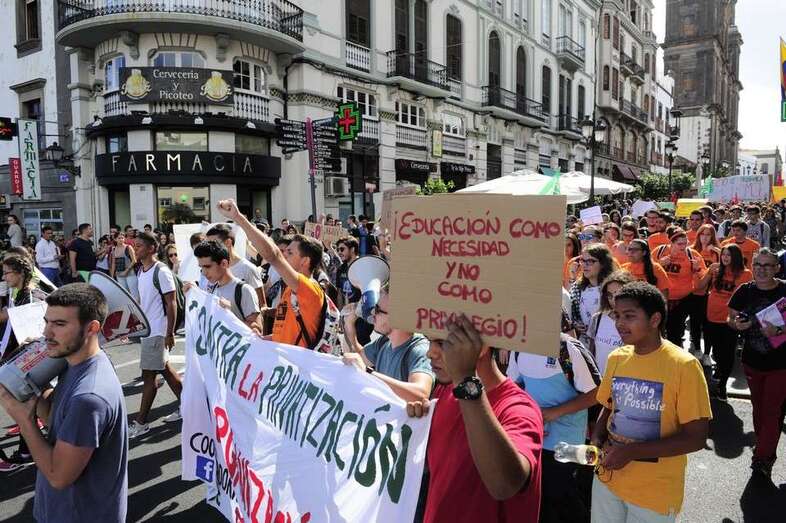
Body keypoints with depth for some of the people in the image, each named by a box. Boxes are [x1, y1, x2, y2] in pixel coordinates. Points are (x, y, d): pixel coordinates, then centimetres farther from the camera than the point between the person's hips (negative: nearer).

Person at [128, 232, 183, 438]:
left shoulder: (161, 272, -17)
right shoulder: (140, 272, 9)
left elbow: (171, 304, -17)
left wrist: (170, 333, -18)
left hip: (157, 332, -9)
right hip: (146, 329, 9)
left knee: (148, 375, -1)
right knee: (164, 369, 15)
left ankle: (141, 423, 9)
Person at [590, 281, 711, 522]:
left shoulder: (684, 366, -17)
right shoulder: (616, 358, -1)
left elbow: (695, 438, -17)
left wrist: (631, 452, -23)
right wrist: (597, 440, -6)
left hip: (655, 492, -4)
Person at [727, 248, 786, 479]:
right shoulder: (745, 291, -4)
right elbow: (730, 318, 4)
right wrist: (736, 323, -17)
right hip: (752, 361, 4)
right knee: (758, 407, 18)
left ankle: (762, 458, 9)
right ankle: (766, 452, 36)